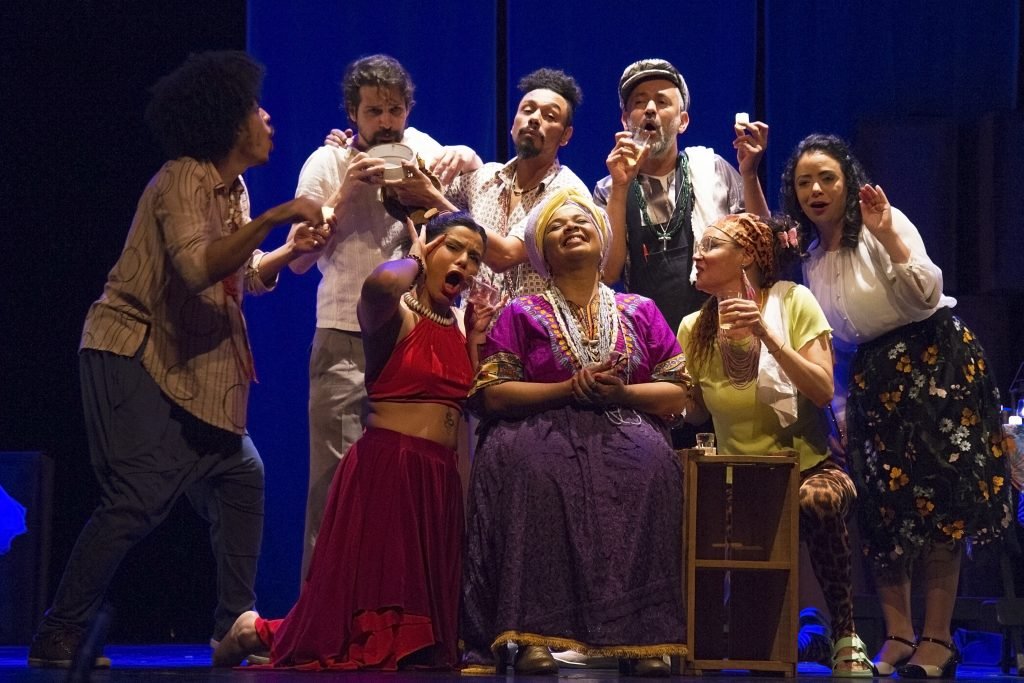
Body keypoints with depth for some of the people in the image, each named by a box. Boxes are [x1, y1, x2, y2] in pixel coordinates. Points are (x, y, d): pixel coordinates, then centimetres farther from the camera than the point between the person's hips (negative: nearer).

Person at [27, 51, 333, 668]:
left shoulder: (232, 188, 10)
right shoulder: (184, 181, -18)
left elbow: (245, 275, 18)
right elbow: (197, 267, -33)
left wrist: (290, 251, 0)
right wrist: (273, 218, -34)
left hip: (187, 361, 10)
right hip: (132, 351, -10)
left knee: (240, 474, 8)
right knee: (140, 496, -17)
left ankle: (235, 623, 14)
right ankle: (58, 637, -13)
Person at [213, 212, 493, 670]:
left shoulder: (457, 326, 15)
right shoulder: (395, 316, -7)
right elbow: (379, 283, -32)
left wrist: (476, 334, 6)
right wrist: (415, 261, -11)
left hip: (439, 478, 7)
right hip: (385, 468, -7)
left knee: (414, 638, 7)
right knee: (359, 630, -6)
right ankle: (255, 631, 16)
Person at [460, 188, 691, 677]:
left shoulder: (640, 312, 20)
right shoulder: (521, 315, 15)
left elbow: (677, 395, 12)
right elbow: (491, 394, 2)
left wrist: (621, 392, -7)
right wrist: (569, 388, -9)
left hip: (625, 431, 1)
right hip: (543, 431, -1)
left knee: (648, 465, -35)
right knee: (526, 464, -37)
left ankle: (641, 635, -36)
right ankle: (530, 633, -39)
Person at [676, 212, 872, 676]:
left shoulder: (793, 302, -4)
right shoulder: (694, 329, 4)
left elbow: (823, 392, -14)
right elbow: (693, 413, 8)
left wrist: (766, 335, -22)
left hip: (809, 466, -3)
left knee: (814, 502, -38)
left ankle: (845, 638, -20)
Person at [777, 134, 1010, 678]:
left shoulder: (883, 224, -12)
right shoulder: (808, 252, 8)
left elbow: (927, 295, -20)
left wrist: (887, 236, -30)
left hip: (934, 358, -7)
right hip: (871, 373, 7)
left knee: (936, 498, -9)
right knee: (881, 504, 2)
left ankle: (937, 638, -10)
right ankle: (897, 634, 5)